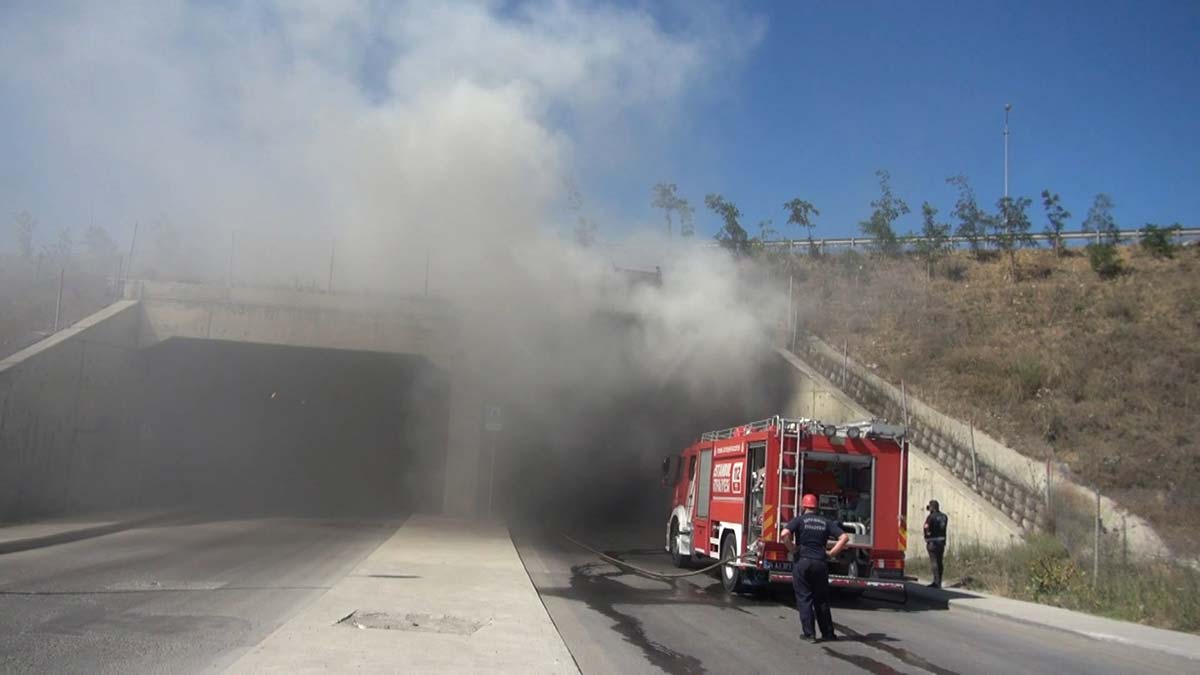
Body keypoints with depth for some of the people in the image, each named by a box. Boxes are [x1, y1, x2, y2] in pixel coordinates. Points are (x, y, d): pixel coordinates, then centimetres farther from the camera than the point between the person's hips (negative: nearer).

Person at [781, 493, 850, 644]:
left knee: (804, 598, 4)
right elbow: (844, 537, 3)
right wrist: (831, 553, 4)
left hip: (802, 562, -3)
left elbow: (784, 534, -17)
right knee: (821, 599, 13)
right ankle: (827, 633, 18)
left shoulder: (799, 519, 2)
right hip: (820, 563, 3)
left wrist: (792, 549, -4)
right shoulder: (826, 522, 11)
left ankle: (809, 633, 1)